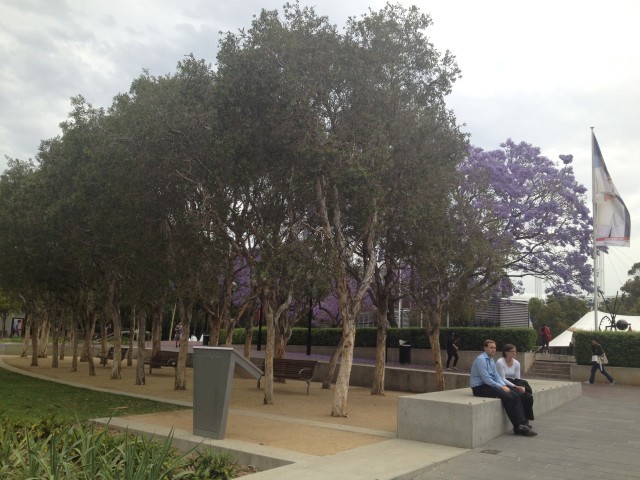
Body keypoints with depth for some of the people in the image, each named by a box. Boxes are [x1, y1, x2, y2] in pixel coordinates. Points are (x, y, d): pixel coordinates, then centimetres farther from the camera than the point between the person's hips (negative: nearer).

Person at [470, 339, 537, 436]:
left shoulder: (491, 360, 15)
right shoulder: (481, 359, -16)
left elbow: (496, 376, 14)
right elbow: (486, 379, -20)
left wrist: (504, 385, -4)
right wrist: (501, 387, -16)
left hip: (489, 385, 9)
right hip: (480, 388, -9)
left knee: (516, 395, -7)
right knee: (507, 396, -25)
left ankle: (522, 424, -13)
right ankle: (517, 427, -16)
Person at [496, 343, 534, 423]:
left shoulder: (516, 363, 8)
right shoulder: (500, 362, -12)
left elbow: (517, 379, 5)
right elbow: (502, 379, -17)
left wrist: (521, 386, -17)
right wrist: (516, 387, -25)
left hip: (513, 384, 7)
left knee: (529, 397, -20)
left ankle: (527, 420, -11)